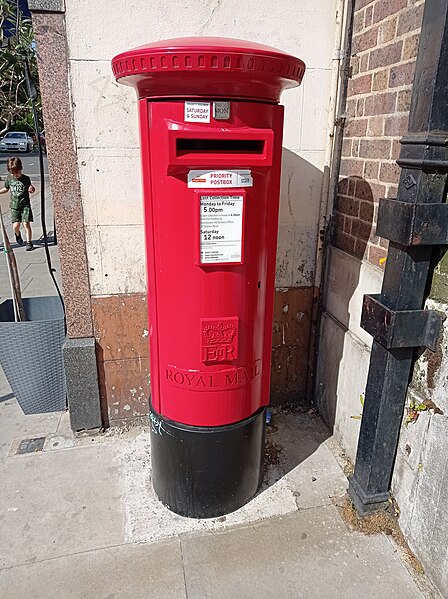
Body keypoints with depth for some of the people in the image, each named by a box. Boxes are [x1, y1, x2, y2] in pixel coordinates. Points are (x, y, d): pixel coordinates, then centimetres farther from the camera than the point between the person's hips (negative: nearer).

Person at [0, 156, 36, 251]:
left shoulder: (26, 178, -6)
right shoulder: (9, 178, 3)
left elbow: (30, 190, 3)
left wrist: (32, 189, -19)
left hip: (25, 205, -2)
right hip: (14, 205, 2)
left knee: (26, 223, -9)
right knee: (16, 225, -5)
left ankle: (29, 242, 3)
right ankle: (18, 234, 30)